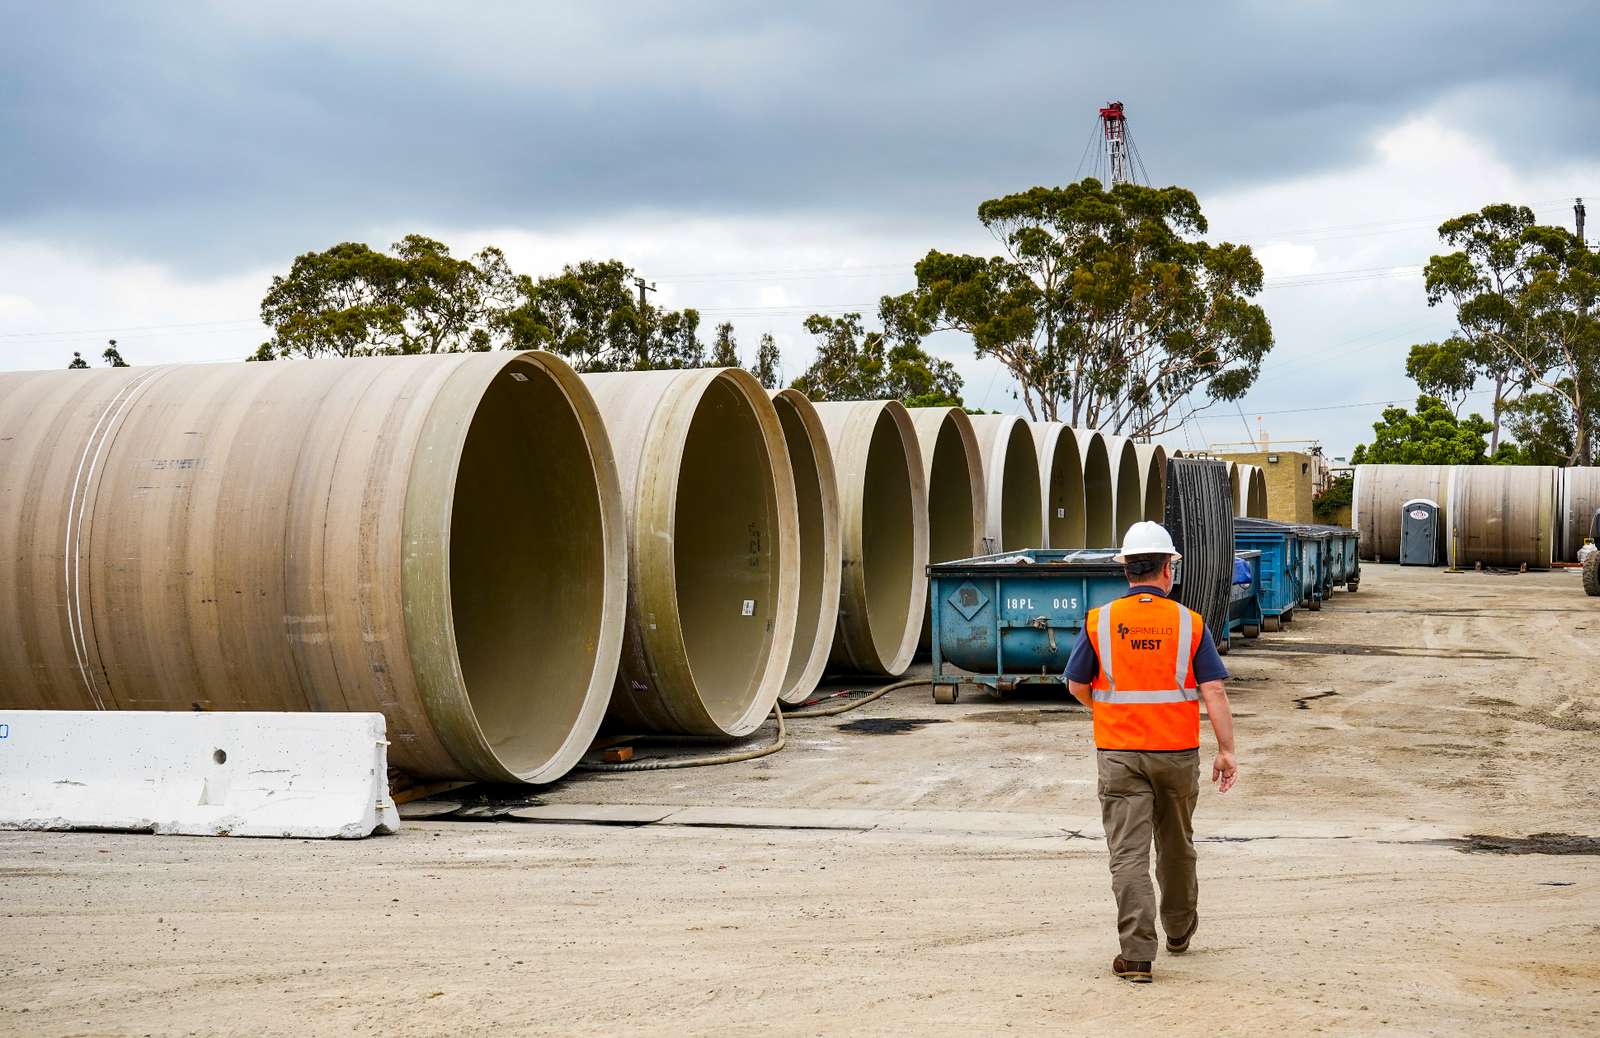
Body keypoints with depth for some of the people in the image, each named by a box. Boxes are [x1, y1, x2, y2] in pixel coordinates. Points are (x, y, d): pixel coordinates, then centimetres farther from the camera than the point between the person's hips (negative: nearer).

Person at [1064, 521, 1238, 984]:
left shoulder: (1099, 621, -4)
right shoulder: (1190, 624, -4)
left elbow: (1077, 686, 5)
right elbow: (1214, 691, -8)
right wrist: (1226, 751, -4)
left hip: (1119, 754, -1)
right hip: (1177, 753, 1)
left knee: (1128, 854, -2)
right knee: (1176, 845, 21)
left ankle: (1137, 954, -10)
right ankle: (1180, 929, 40)